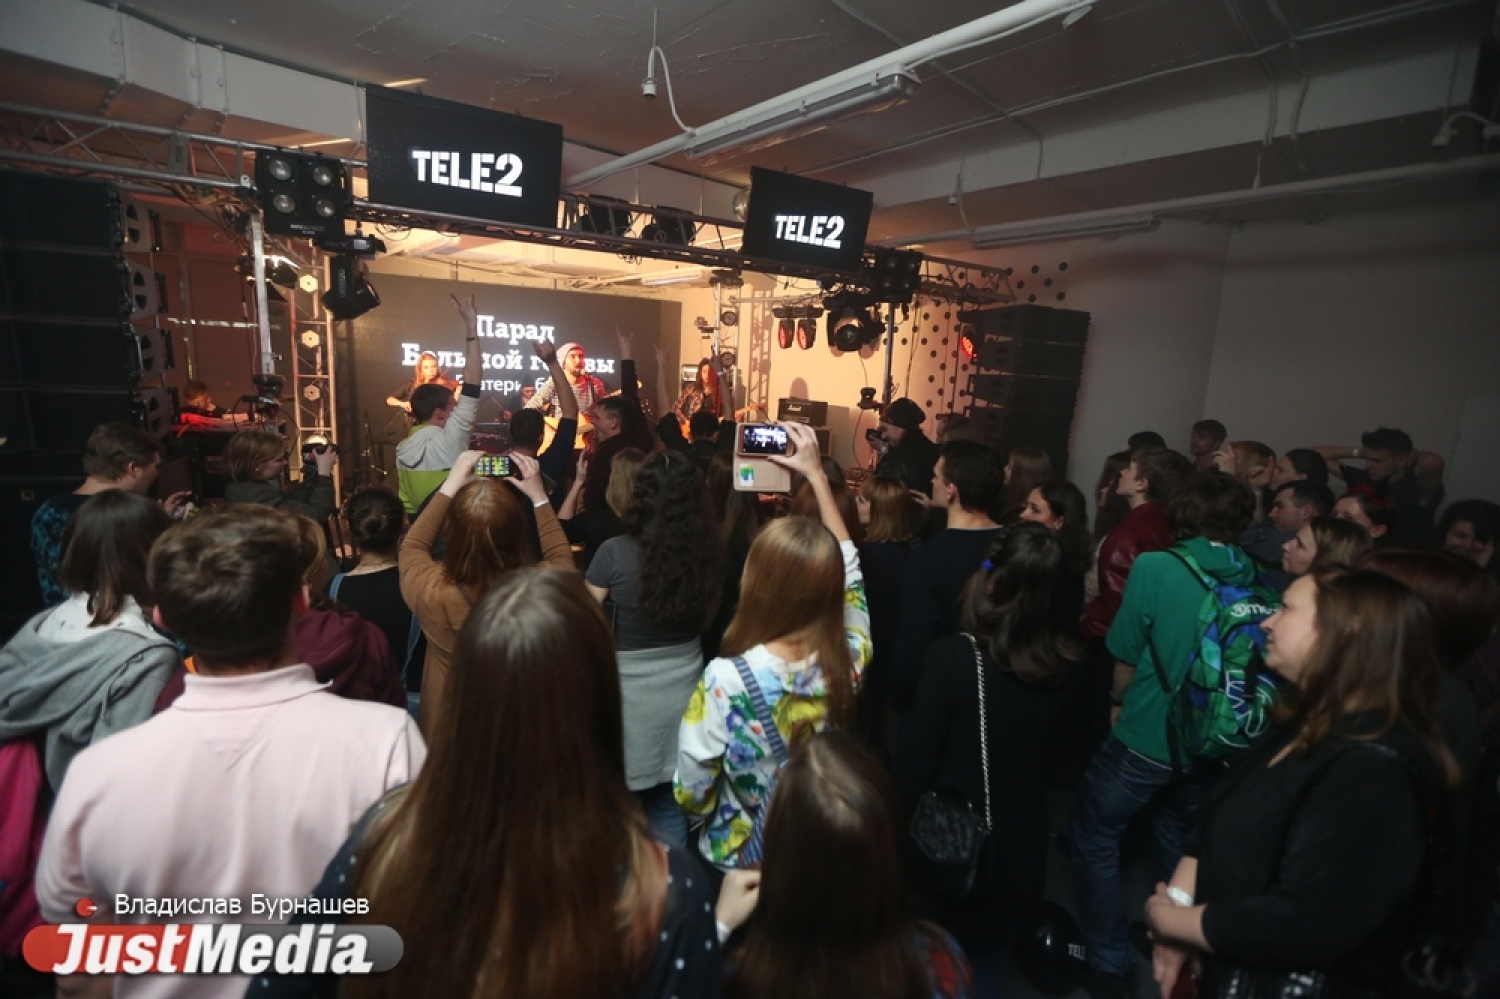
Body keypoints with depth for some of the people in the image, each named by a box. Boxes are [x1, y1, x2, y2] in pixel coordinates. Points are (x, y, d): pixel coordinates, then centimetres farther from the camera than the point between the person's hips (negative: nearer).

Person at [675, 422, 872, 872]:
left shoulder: (725, 678, -34)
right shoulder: (852, 655, -22)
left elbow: (691, 792, -22)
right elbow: (848, 566, -5)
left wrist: (705, 820, 2)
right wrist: (816, 474, 0)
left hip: (741, 857, -4)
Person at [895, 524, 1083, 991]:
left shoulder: (953, 656, -28)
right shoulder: (1065, 665, -12)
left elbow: (915, 762, -21)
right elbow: (1043, 752, 4)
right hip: (1023, 848, 4)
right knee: (983, 960, 28)